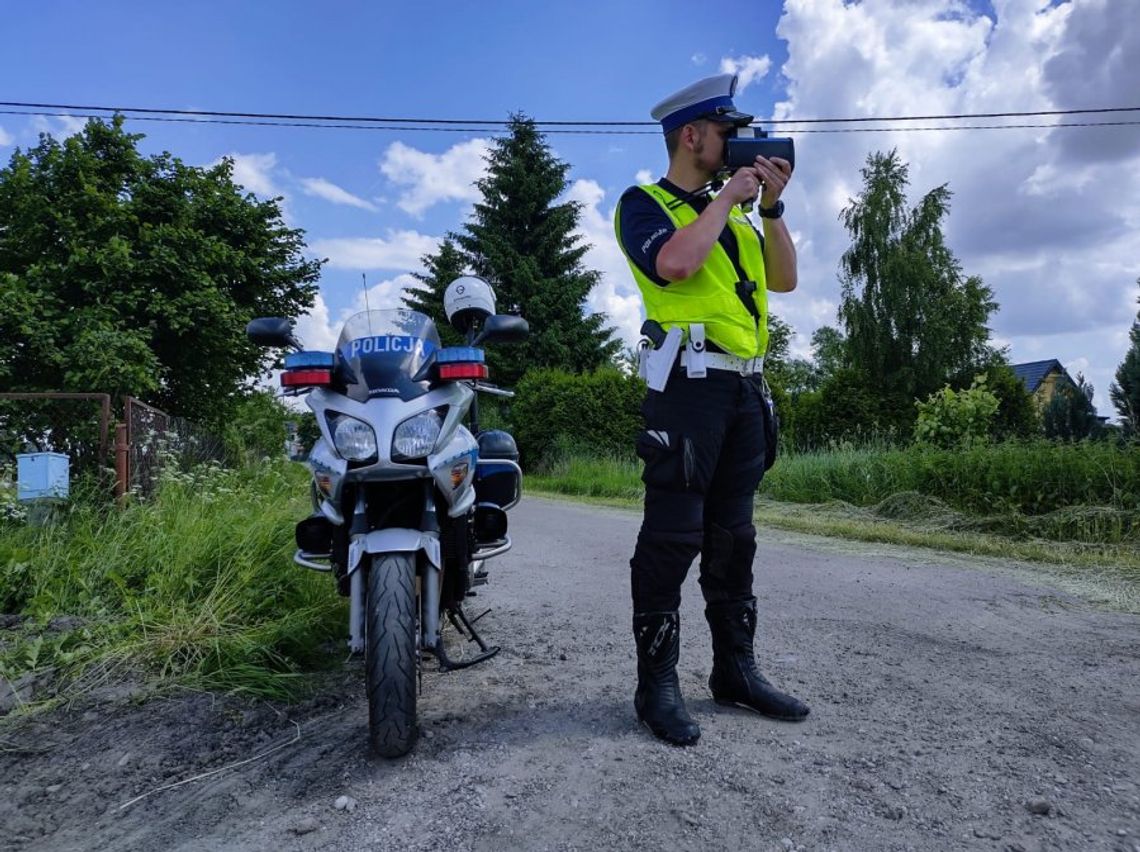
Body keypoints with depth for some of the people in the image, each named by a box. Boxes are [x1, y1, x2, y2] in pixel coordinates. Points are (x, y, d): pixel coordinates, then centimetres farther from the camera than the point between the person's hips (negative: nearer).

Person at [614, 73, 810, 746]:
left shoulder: (733, 212, 23)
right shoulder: (645, 204, 1)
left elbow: (785, 280, 16)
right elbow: (673, 263, -21)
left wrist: (771, 206, 7)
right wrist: (729, 196, -8)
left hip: (747, 387, 8)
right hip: (690, 382, -7)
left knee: (734, 535, 11)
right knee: (673, 537, -7)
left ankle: (736, 669, 21)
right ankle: (658, 685, 3)